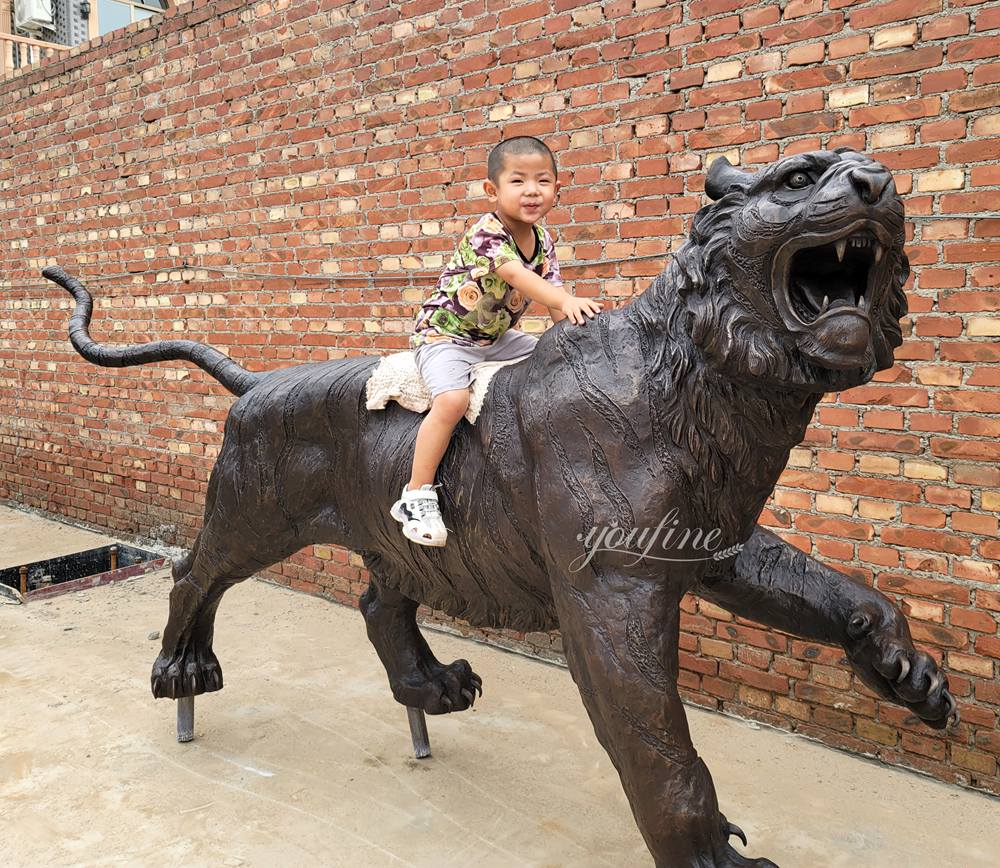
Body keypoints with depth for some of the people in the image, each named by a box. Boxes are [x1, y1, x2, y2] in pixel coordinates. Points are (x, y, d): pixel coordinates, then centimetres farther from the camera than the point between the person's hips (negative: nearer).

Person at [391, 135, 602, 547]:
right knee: (452, 400, -30)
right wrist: (568, 301, -52)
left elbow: (552, 293, -4)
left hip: (497, 335, 8)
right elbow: (516, 275, -40)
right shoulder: (485, 232, -23)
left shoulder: (543, 240, 1)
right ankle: (416, 495, -20)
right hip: (445, 333, -8)